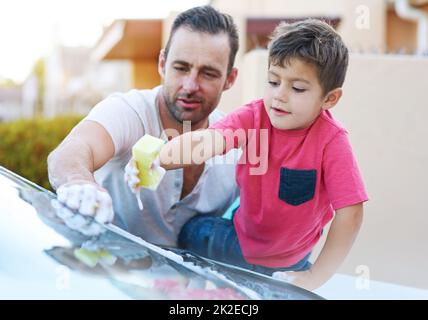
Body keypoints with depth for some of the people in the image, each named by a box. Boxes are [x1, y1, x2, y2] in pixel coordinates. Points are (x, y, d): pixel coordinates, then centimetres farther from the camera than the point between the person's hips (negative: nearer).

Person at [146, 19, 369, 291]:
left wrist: (316, 277, -30)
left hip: (287, 265, -3)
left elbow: (350, 213, -30)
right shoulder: (253, 117, -20)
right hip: (241, 241, 3)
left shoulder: (331, 141, -29)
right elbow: (212, 137, -37)